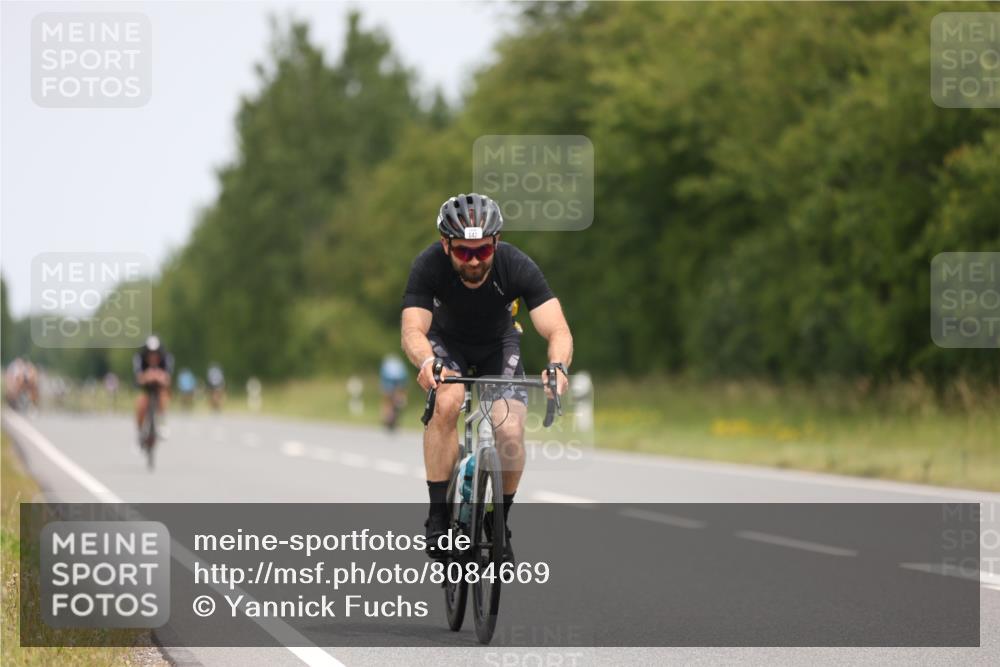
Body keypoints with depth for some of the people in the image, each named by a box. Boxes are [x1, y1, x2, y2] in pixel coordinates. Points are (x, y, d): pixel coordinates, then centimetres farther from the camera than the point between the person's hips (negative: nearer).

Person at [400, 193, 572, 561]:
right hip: (447, 341, -1)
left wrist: (558, 366, -59)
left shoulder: (517, 266, -32)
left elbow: (558, 330, -37)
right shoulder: (429, 265, -32)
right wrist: (427, 362, -62)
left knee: (510, 431, -19)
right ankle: (438, 515, -22)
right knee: (447, 402, -32)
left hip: (499, 343, 1)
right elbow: (413, 330, -39)